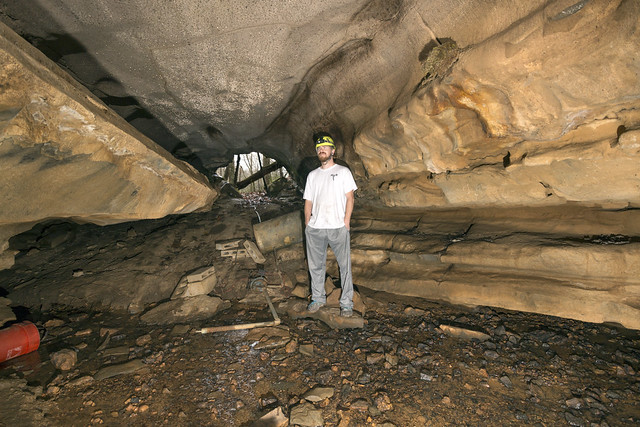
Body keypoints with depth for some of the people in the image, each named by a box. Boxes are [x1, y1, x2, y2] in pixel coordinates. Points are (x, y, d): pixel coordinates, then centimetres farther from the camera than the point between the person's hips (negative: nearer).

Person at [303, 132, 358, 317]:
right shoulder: (312, 175, 16)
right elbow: (308, 201, 14)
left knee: (345, 265, 0)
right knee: (315, 265, 11)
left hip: (338, 227, -3)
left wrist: (346, 222, -10)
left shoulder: (343, 171, 5)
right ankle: (318, 298, 28)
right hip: (315, 228, 4)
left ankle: (346, 302, 13)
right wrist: (307, 225, 6)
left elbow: (349, 198, 0)